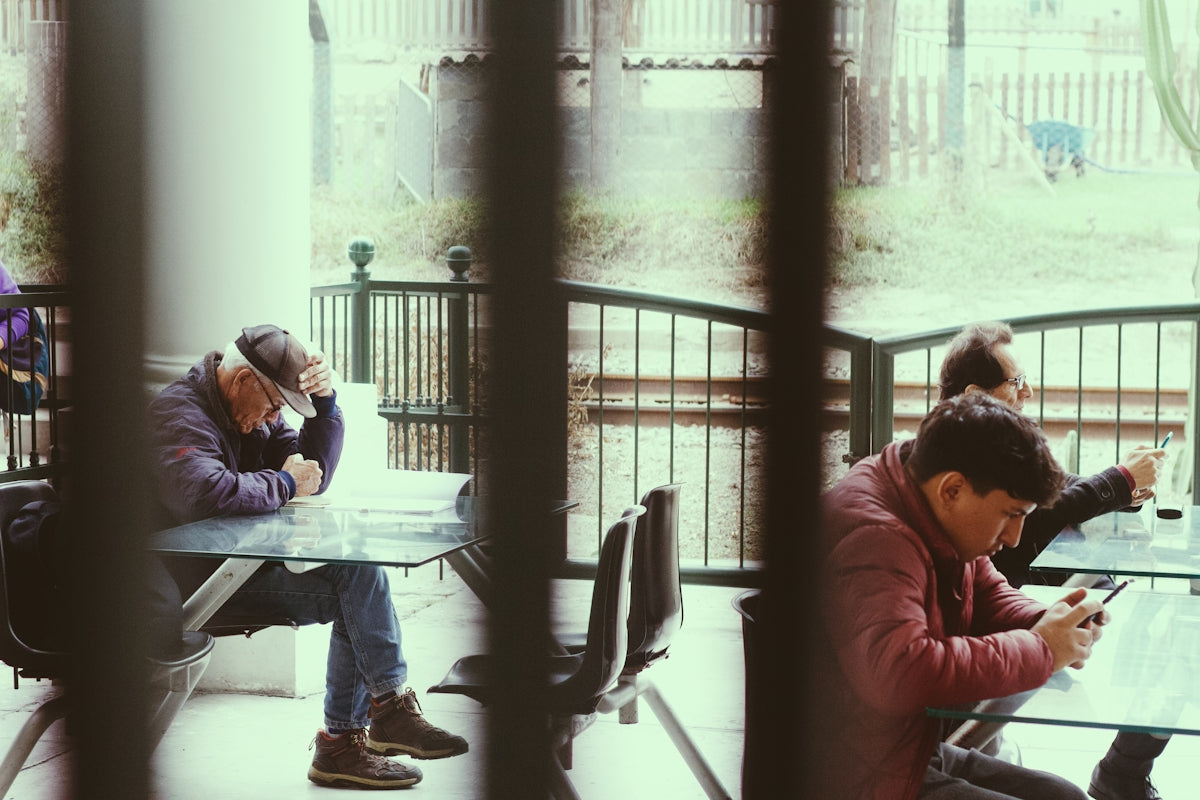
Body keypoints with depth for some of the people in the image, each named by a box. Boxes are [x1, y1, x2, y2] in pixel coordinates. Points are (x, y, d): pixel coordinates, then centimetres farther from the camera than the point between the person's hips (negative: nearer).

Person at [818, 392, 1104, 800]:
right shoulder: (872, 538, -27)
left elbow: (987, 594, 23)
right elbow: (898, 675, -40)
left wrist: (1050, 623, -2)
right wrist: (1040, 649, -28)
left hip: (922, 749, 11)